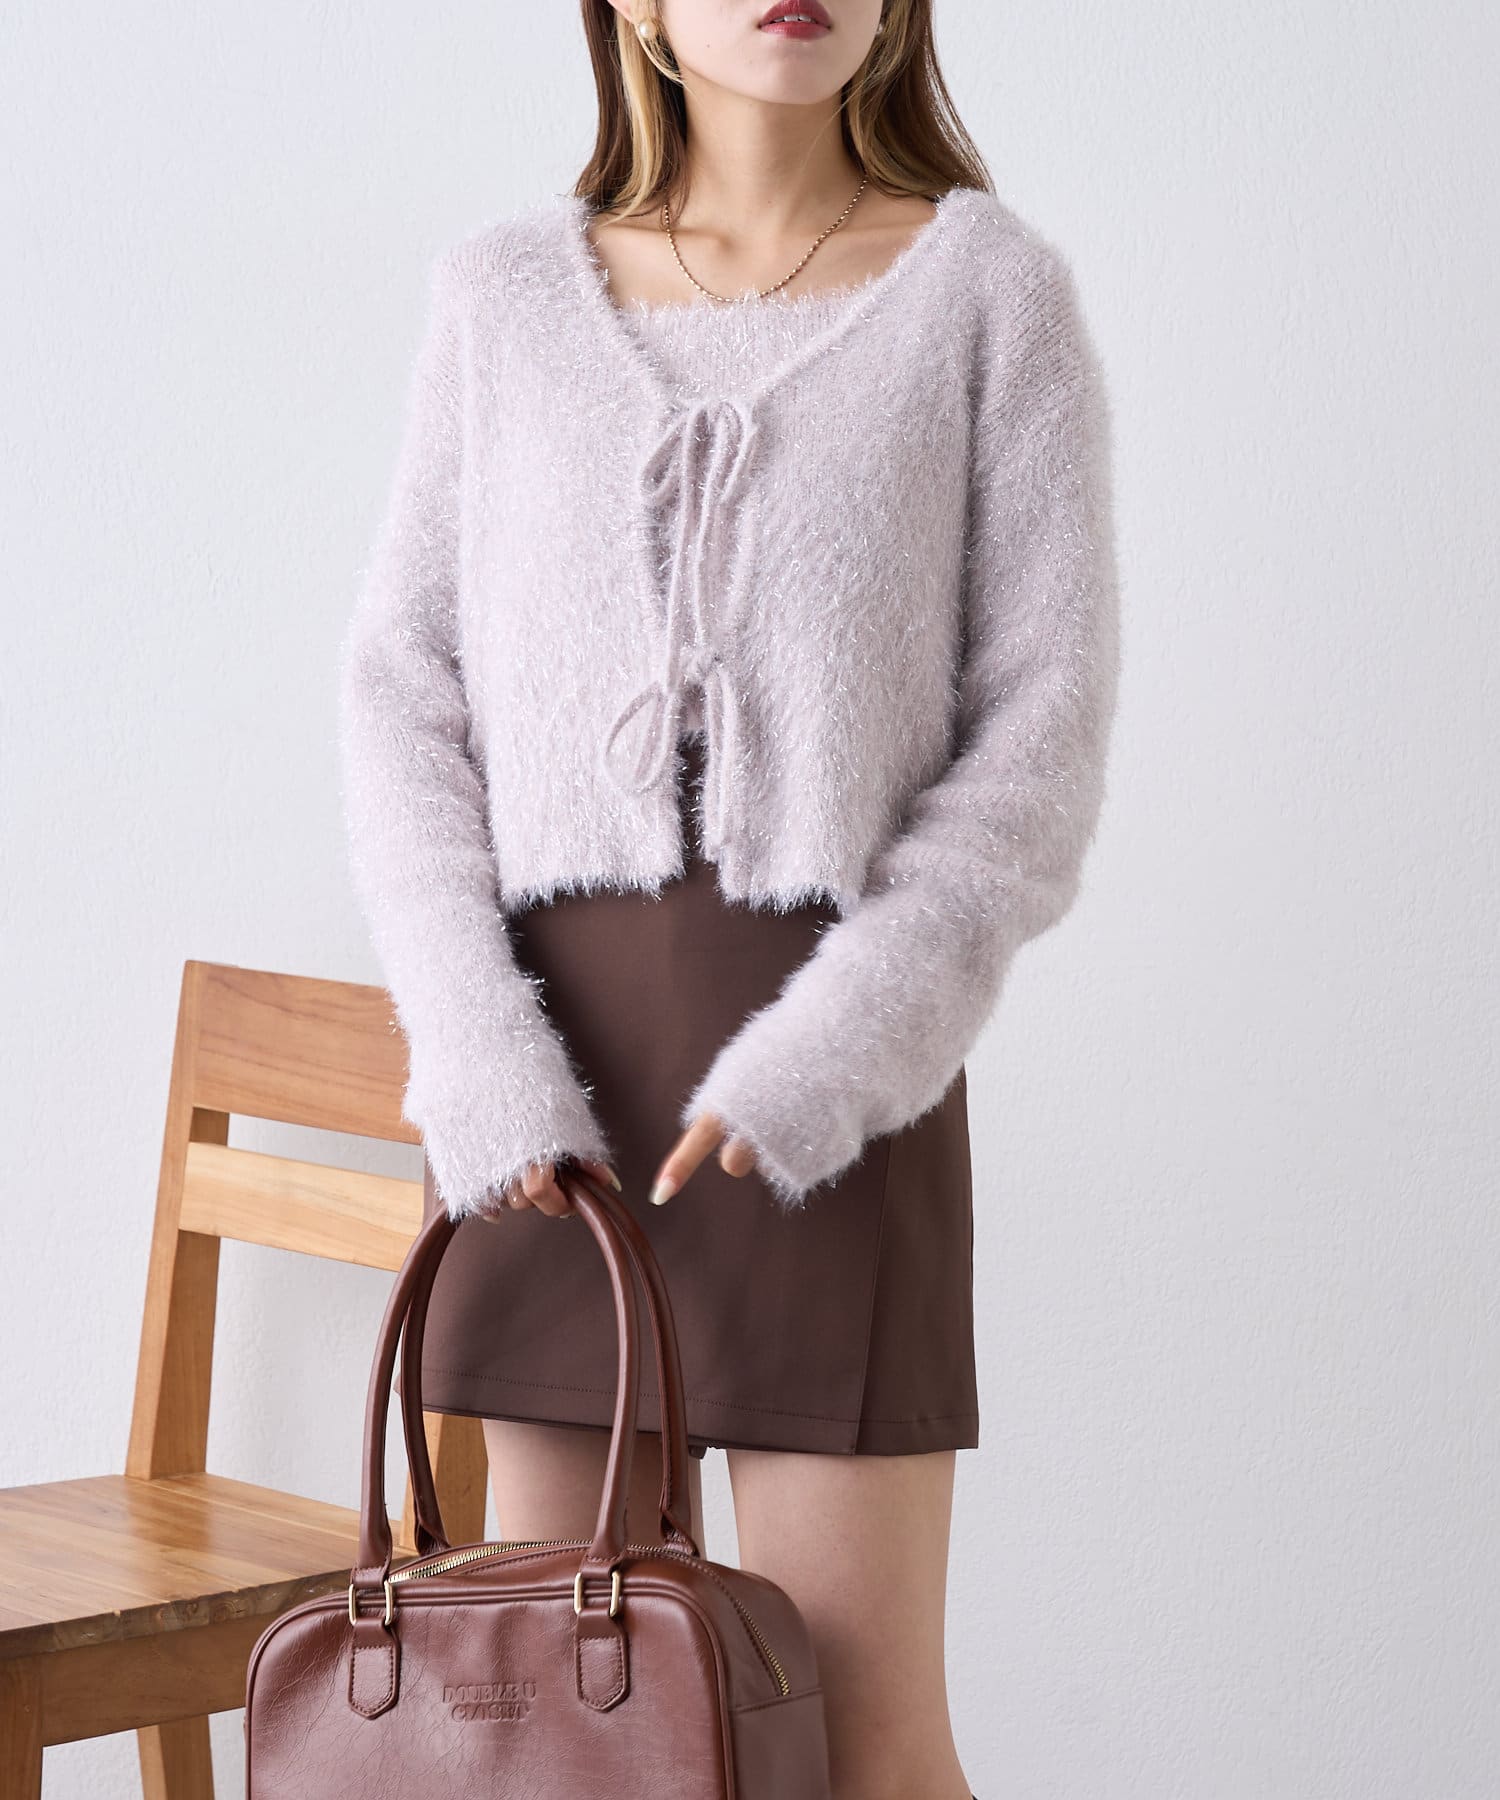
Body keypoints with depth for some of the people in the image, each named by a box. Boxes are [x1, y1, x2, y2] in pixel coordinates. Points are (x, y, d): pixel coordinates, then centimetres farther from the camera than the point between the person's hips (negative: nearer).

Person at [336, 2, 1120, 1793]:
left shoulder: (989, 287, 1)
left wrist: (818, 1065, -13)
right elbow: (403, 691, 6)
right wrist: (476, 1050, -7)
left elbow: (1041, 739, -3)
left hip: (830, 1043, -3)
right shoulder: (504, 294, 8)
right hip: (545, 1058, 3)